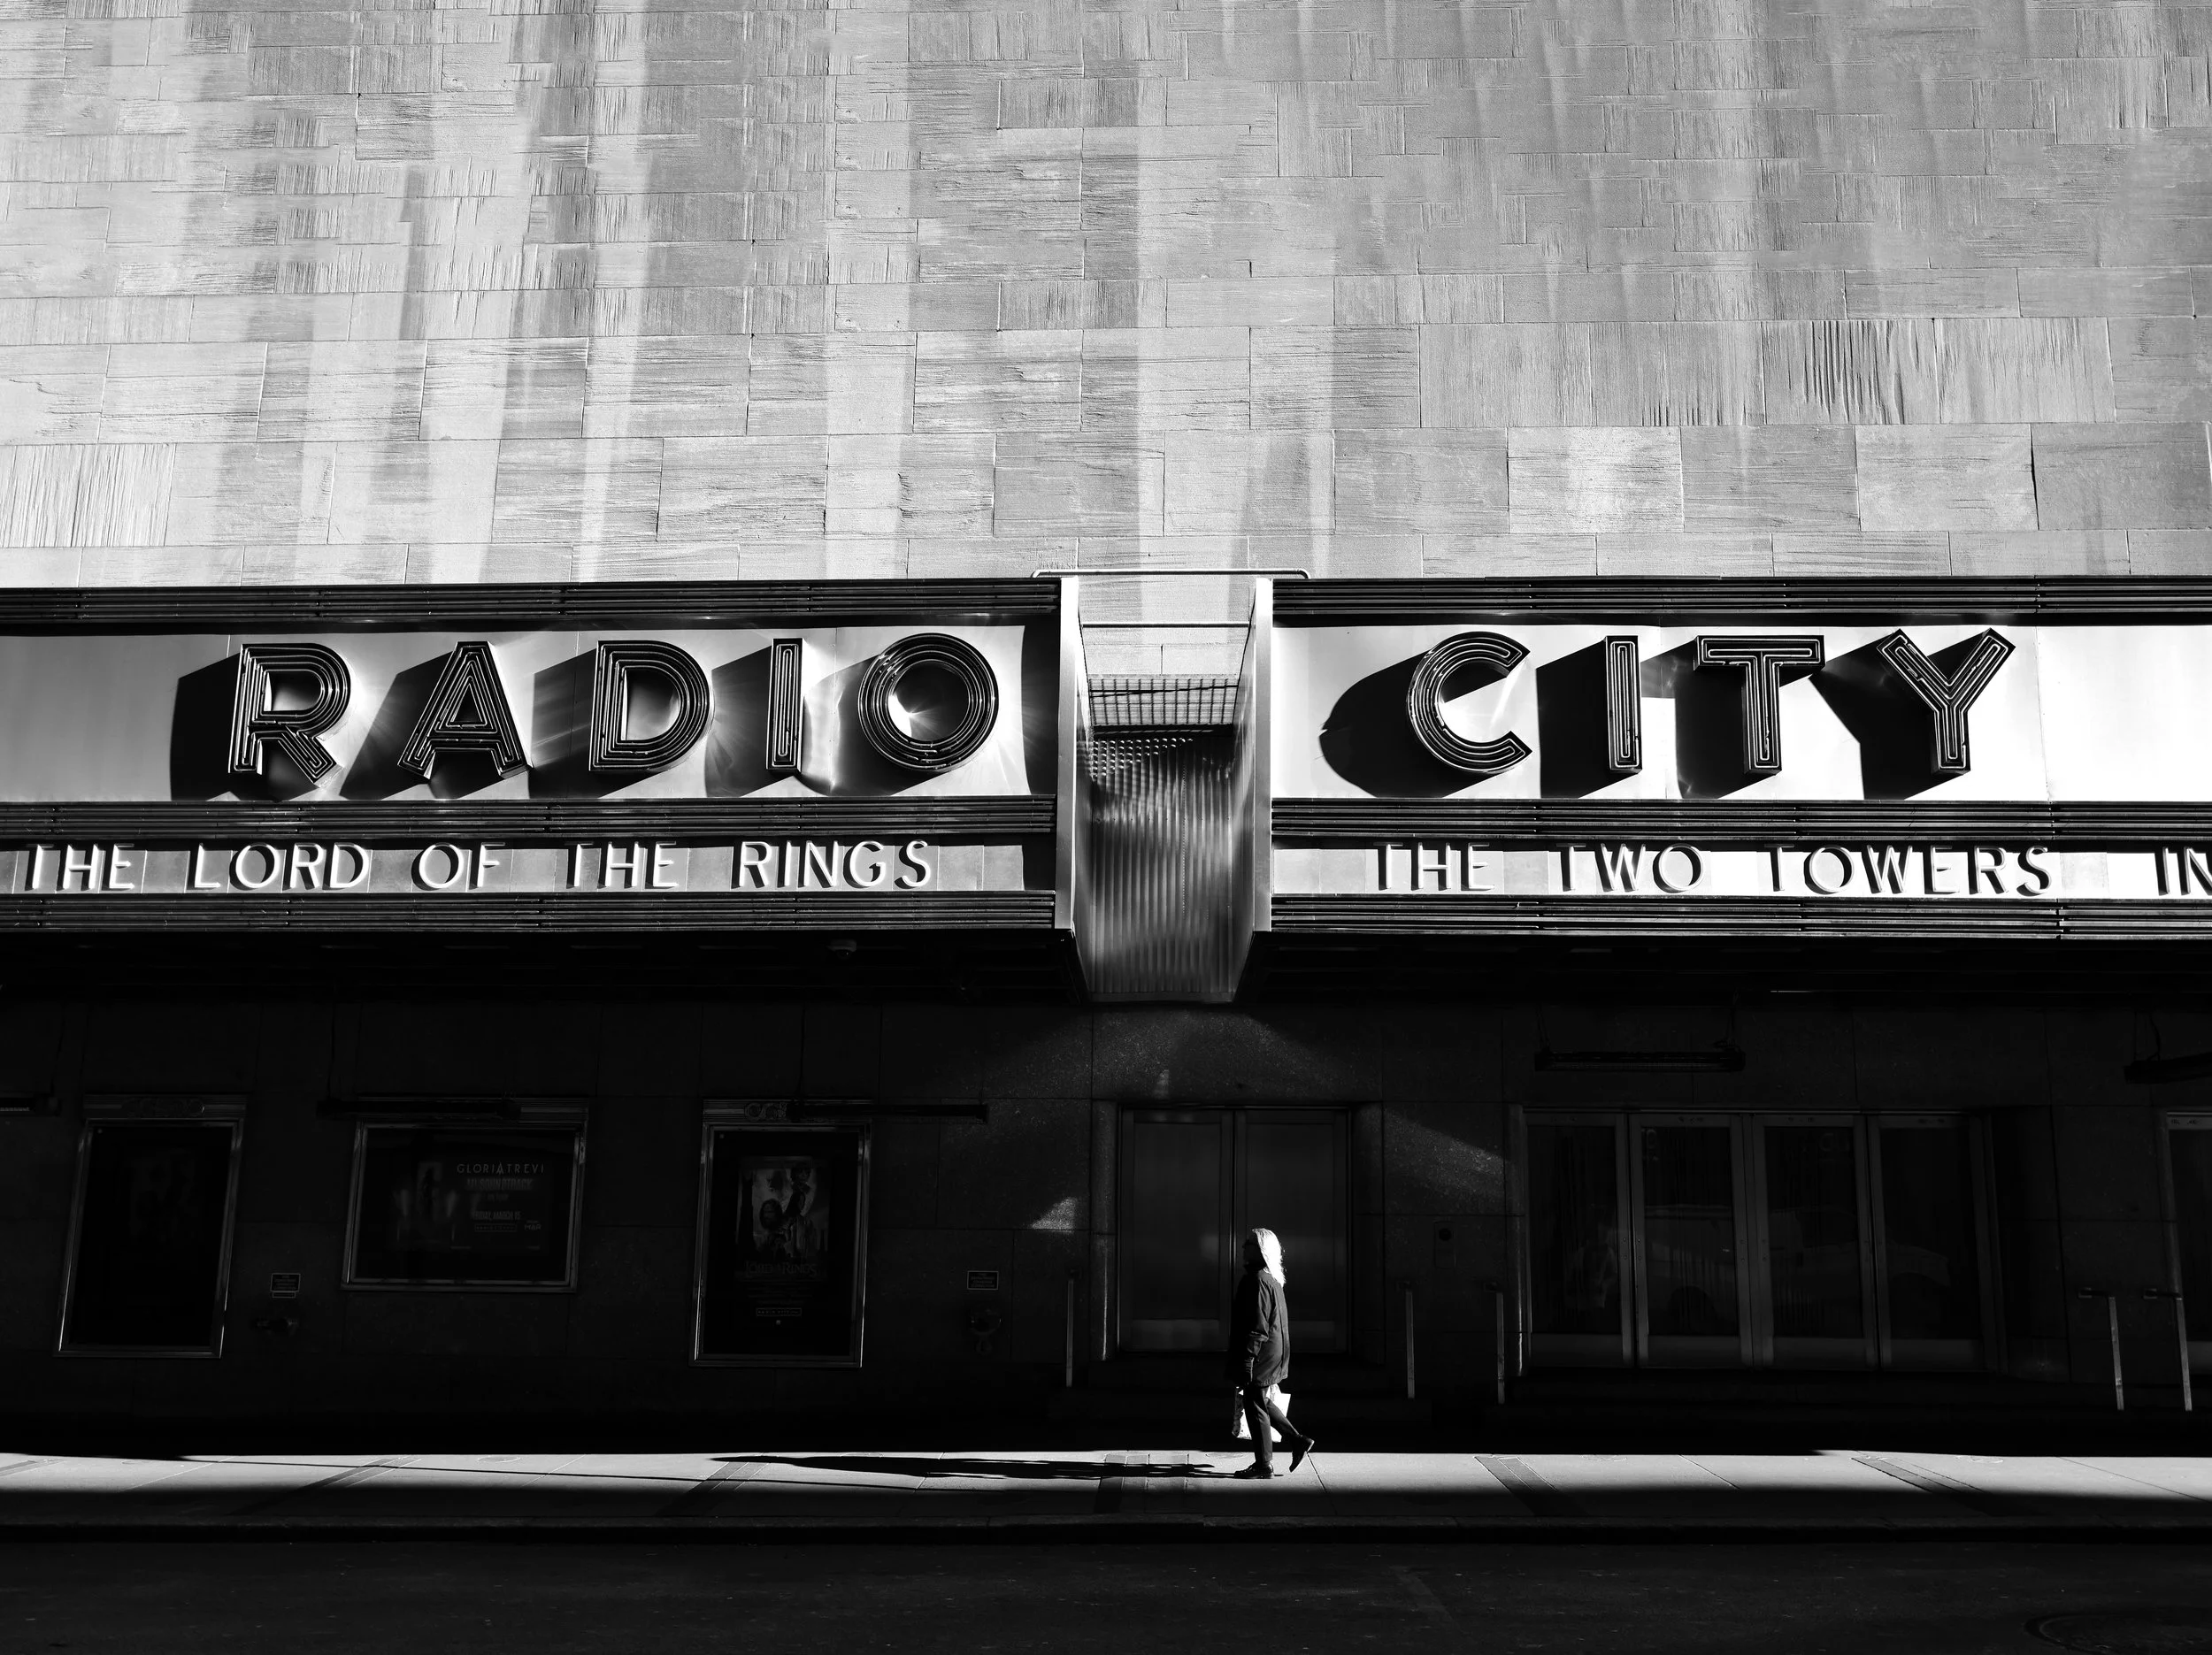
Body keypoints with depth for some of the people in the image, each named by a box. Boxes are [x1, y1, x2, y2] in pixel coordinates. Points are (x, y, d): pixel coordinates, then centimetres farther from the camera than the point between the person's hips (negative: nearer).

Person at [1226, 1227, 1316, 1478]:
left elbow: (1258, 1326, -22)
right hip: (1274, 1353, 10)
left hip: (1260, 1354, -10)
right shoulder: (1272, 1280, 13)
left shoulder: (1258, 1281, -18)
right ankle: (1298, 1440, 21)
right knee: (1261, 1403, 21)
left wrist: (1246, 1360, -22)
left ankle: (1264, 1465, 6)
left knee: (1255, 1406, -1)